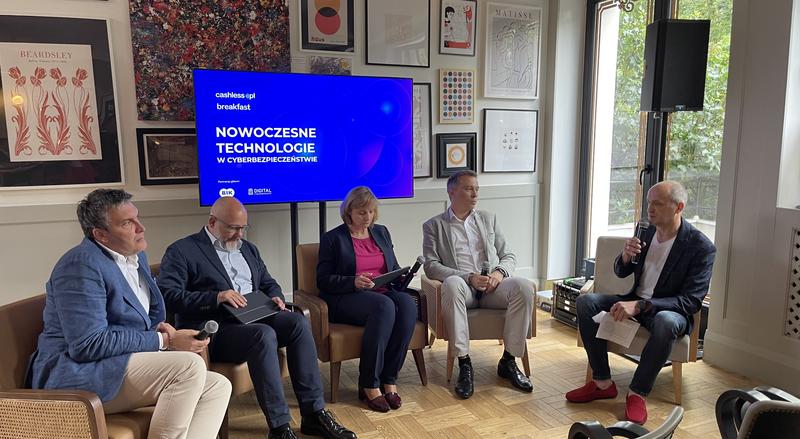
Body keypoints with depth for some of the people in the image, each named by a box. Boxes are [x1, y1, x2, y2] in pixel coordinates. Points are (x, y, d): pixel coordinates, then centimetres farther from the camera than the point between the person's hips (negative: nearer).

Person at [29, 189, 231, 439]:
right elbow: (87, 345, -23)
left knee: (218, 386, -5)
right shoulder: (81, 265, -16)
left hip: (124, 367, 9)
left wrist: (158, 327, 0)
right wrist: (164, 341, -19)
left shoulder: (135, 255, 11)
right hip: (77, 376, -9)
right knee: (190, 365, -27)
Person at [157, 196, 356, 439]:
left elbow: (269, 283, 26)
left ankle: (314, 414, -19)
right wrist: (216, 297, -24)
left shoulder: (247, 248, 21)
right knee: (264, 334, -34)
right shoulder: (181, 251, 0)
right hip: (213, 329, -6)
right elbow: (168, 294, -12)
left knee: (298, 322, -23)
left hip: (254, 318, 6)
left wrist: (275, 298, 2)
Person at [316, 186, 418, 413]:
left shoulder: (381, 232, 20)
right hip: (346, 299, -4)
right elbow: (323, 280, -2)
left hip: (384, 292, 5)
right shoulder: (332, 238, 5)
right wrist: (353, 282, -18)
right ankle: (369, 385, -25)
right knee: (384, 306, -36)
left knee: (407, 303, -30)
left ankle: (389, 381, -23)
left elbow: (393, 268, 25)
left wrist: (401, 277, 1)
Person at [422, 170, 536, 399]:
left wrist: (499, 273, -7)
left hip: (493, 286, 3)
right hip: (462, 287, -3)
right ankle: (464, 364, -30)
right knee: (452, 284, -38)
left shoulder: (488, 219, 20)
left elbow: (509, 256, 17)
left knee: (524, 286, -28)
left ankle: (508, 361, -15)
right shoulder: (434, 225, 9)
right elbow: (431, 267, -2)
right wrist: (468, 277, -15)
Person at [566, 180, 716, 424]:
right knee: (586, 302, -17)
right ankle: (603, 383, -11)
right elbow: (621, 273, 12)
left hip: (668, 310, -5)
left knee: (665, 322, -39)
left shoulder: (701, 247, -15)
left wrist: (639, 306, -32)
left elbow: (692, 301, -21)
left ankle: (638, 393, -19)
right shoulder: (646, 231, 0)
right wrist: (625, 256, -14)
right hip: (635, 302, 5)